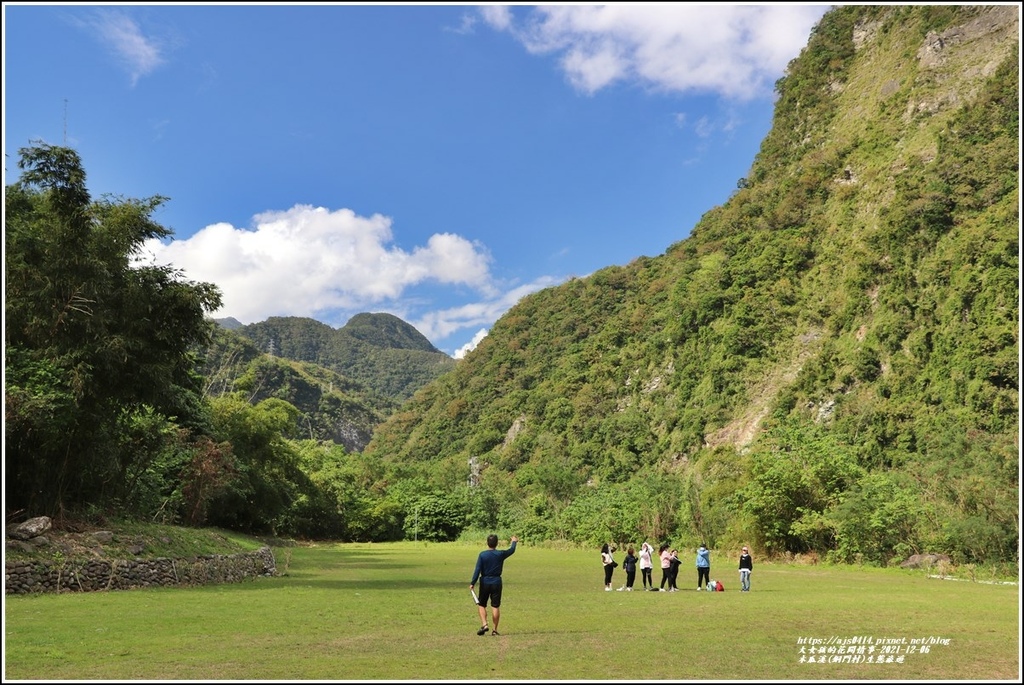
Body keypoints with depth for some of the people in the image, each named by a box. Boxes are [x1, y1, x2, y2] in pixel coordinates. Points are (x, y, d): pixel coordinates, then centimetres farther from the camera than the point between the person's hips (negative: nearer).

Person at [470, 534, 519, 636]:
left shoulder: (482, 555, -7)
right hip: (496, 582, 1)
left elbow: (477, 570, -10)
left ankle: (484, 624, -5)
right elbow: (511, 550, 16)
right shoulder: (501, 554, -3)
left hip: (485, 582, -1)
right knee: (496, 606, 5)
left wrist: (472, 583, -7)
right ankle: (494, 629, 7)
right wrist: (514, 542, 36)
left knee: (481, 605, 12)